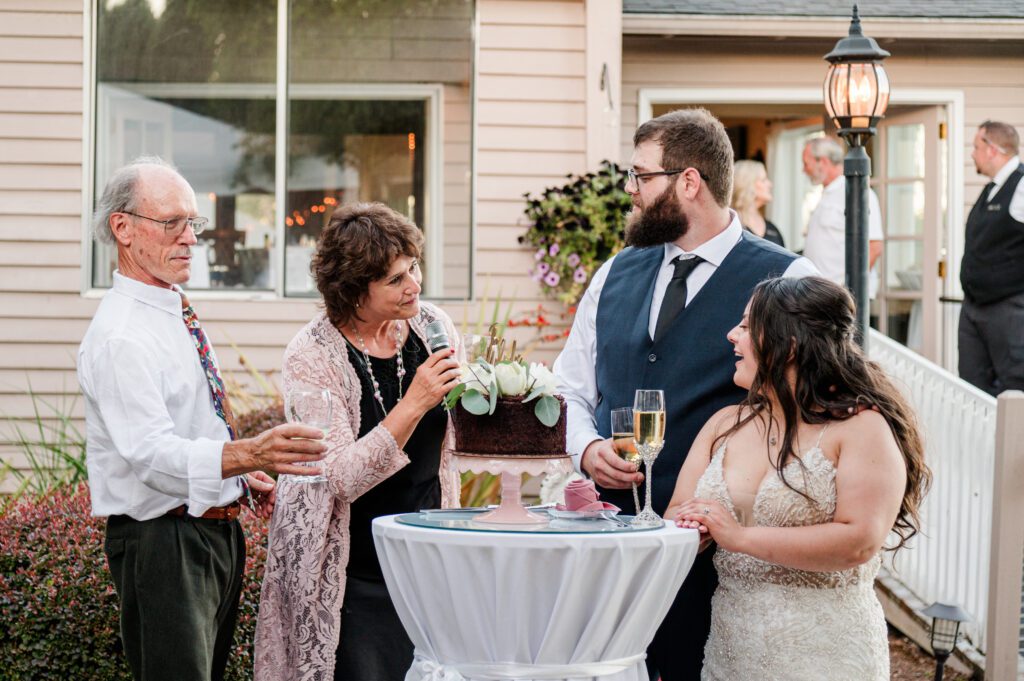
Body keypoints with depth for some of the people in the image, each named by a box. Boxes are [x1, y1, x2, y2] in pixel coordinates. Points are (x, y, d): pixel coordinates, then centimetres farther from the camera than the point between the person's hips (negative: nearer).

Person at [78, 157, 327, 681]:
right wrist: (249, 454, -44)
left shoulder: (177, 313, 12)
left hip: (218, 532, 10)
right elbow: (151, 452, -30)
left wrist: (244, 478, 13)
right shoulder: (120, 337, -19)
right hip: (164, 543, -10)